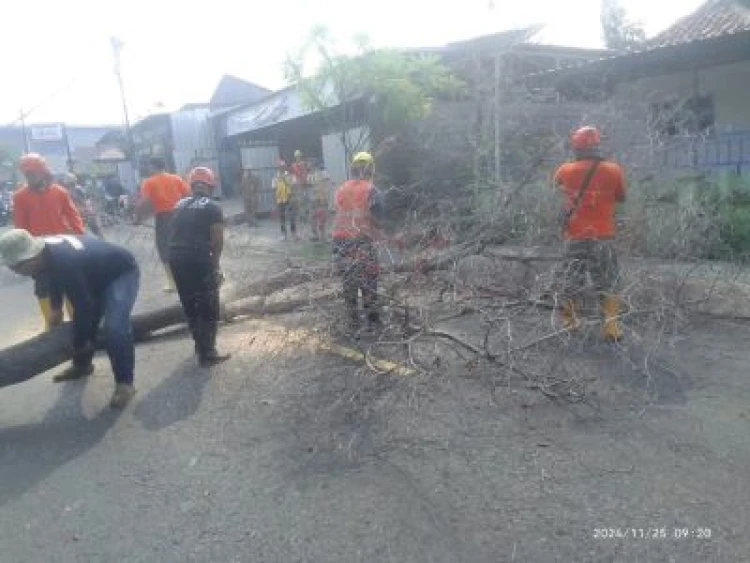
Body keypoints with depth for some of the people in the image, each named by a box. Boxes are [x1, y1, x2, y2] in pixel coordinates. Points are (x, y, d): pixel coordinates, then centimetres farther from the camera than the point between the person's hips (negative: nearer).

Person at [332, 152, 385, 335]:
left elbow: (338, 212, 11)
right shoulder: (372, 191, -5)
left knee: (349, 284, 12)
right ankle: (372, 320, 15)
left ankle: (354, 324, 17)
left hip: (340, 242, 4)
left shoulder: (341, 190, 8)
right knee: (369, 283, 9)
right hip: (363, 242, -4)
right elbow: (379, 216, -5)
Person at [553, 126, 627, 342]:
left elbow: (557, 181, 19)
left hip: (575, 236, 1)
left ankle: (570, 321, 26)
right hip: (603, 236, -1)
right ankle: (611, 325, 4)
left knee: (572, 280, 13)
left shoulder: (566, 171, -5)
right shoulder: (614, 171, -7)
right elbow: (621, 197, 9)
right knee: (608, 283, 8)